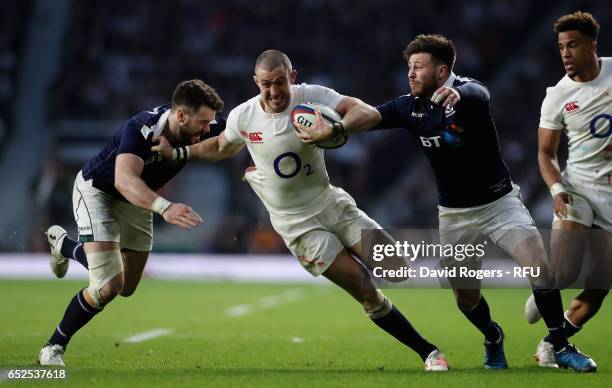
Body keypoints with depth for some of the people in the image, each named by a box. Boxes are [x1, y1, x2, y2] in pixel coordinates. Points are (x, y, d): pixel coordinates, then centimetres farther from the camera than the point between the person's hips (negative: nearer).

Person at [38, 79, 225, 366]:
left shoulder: (198, 131, -21)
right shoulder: (141, 129, -39)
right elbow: (124, 180, -53)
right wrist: (164, 207, -68)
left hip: (137, 200, 7)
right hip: (96, 190, -7)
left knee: (126, 288, 18)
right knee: (108, 286, -22)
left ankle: (63, 244, 45)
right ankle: (53, 349, -1)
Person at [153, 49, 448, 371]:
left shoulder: (311, 96, -13)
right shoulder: (242, 117, -8)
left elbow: (367, 112, -24)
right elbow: (221, 148, 16)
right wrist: (176, 151, 8)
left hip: (331, 203, 2)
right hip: (297, 223, -2)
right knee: (366, 291, -9)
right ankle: (427, 352, 1)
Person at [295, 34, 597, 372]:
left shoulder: (469, 92, -18)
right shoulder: (410, 106, -4)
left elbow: (476, 95, -43)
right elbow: (372, 115, -21)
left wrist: (457, 95, -69)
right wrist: (336, 128, -42)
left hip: (499, 201, -4)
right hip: (454, 214, 4)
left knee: (540, 267, -21)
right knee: (466, 297, 4)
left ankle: (560, 347, -6)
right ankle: (493, 339, 36)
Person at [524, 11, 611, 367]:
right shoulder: (557, 97, -5)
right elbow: (546, 153, 3)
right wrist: (557, 188, -16)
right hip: (578, 186, -1)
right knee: (563, 274, -19)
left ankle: (554, 342, 16)